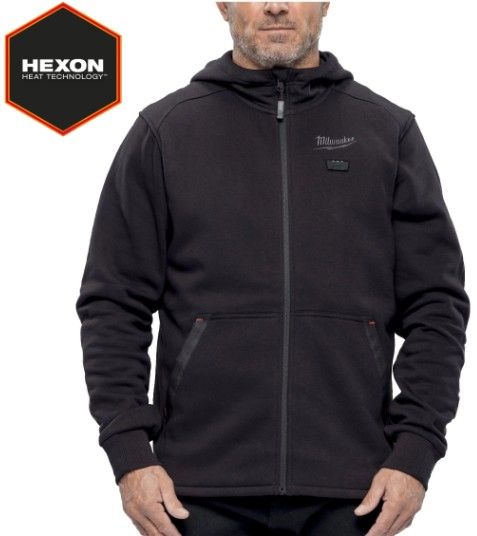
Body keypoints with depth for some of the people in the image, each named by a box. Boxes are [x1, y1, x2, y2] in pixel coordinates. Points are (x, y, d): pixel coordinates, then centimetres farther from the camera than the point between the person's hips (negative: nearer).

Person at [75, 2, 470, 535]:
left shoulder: (390, 132, 7)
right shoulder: (164, 131, 5)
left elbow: (436, 305, 4)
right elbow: (115, 305, 4)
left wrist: (415, 452, -5)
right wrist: (129, 451, -5)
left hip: (350, 490, 1)